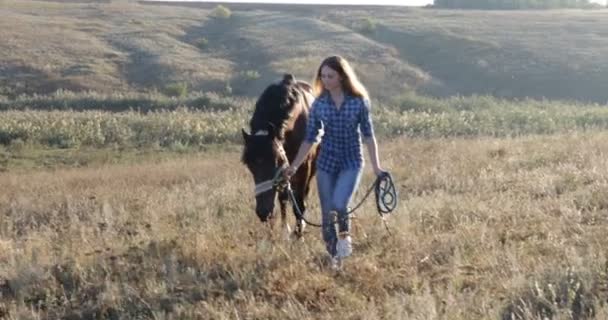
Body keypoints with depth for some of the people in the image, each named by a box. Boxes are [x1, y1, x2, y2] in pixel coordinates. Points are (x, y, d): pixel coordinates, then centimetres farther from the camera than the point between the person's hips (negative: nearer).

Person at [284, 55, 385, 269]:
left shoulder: (359, 101, -7)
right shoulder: (319, 104, -1)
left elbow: (368, 135, -3)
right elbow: (310, 138, 4)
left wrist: (376, 167, -7)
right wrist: (294, 166, 1)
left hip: (351, 163, -3)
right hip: (326, 163, 3)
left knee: (338, 204, -23)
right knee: (327, 214, 4)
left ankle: (345, 234, 9)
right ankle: (334, 259, 21)